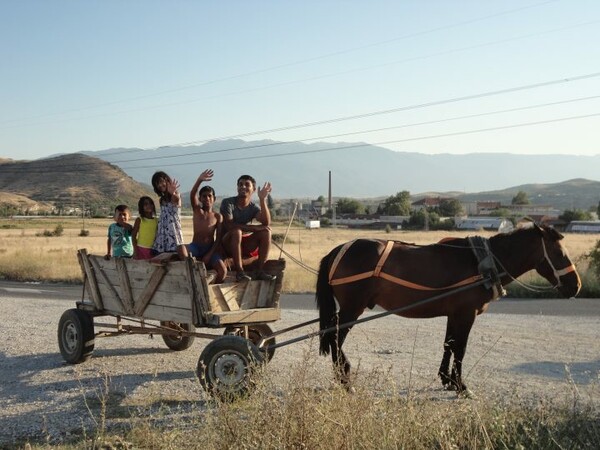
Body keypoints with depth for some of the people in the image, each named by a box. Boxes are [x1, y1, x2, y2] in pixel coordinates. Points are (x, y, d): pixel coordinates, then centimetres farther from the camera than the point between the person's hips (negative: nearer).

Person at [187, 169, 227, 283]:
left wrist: (209, 254, -13)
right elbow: (192, 195, -14)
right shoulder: (197, 211, 6)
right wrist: (199, 180, -32)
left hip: (210, 249, 0)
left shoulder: (218, 216, 6)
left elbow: (218, 238, 0)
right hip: (195, 247, 0)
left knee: (223, 271, -25)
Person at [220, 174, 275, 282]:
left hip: (246, 245, 4)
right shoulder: (228, 203, -10)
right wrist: (253, 228, -27)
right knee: (236, 231, -34)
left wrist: (262, 200, -28)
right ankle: (239, 272, -33)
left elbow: (266, 222, -19)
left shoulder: (254, 207, 1)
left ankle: (260, 271, -19)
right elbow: (228, 225, -24)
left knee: (266, 232, -17)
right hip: (229, 245, -4)